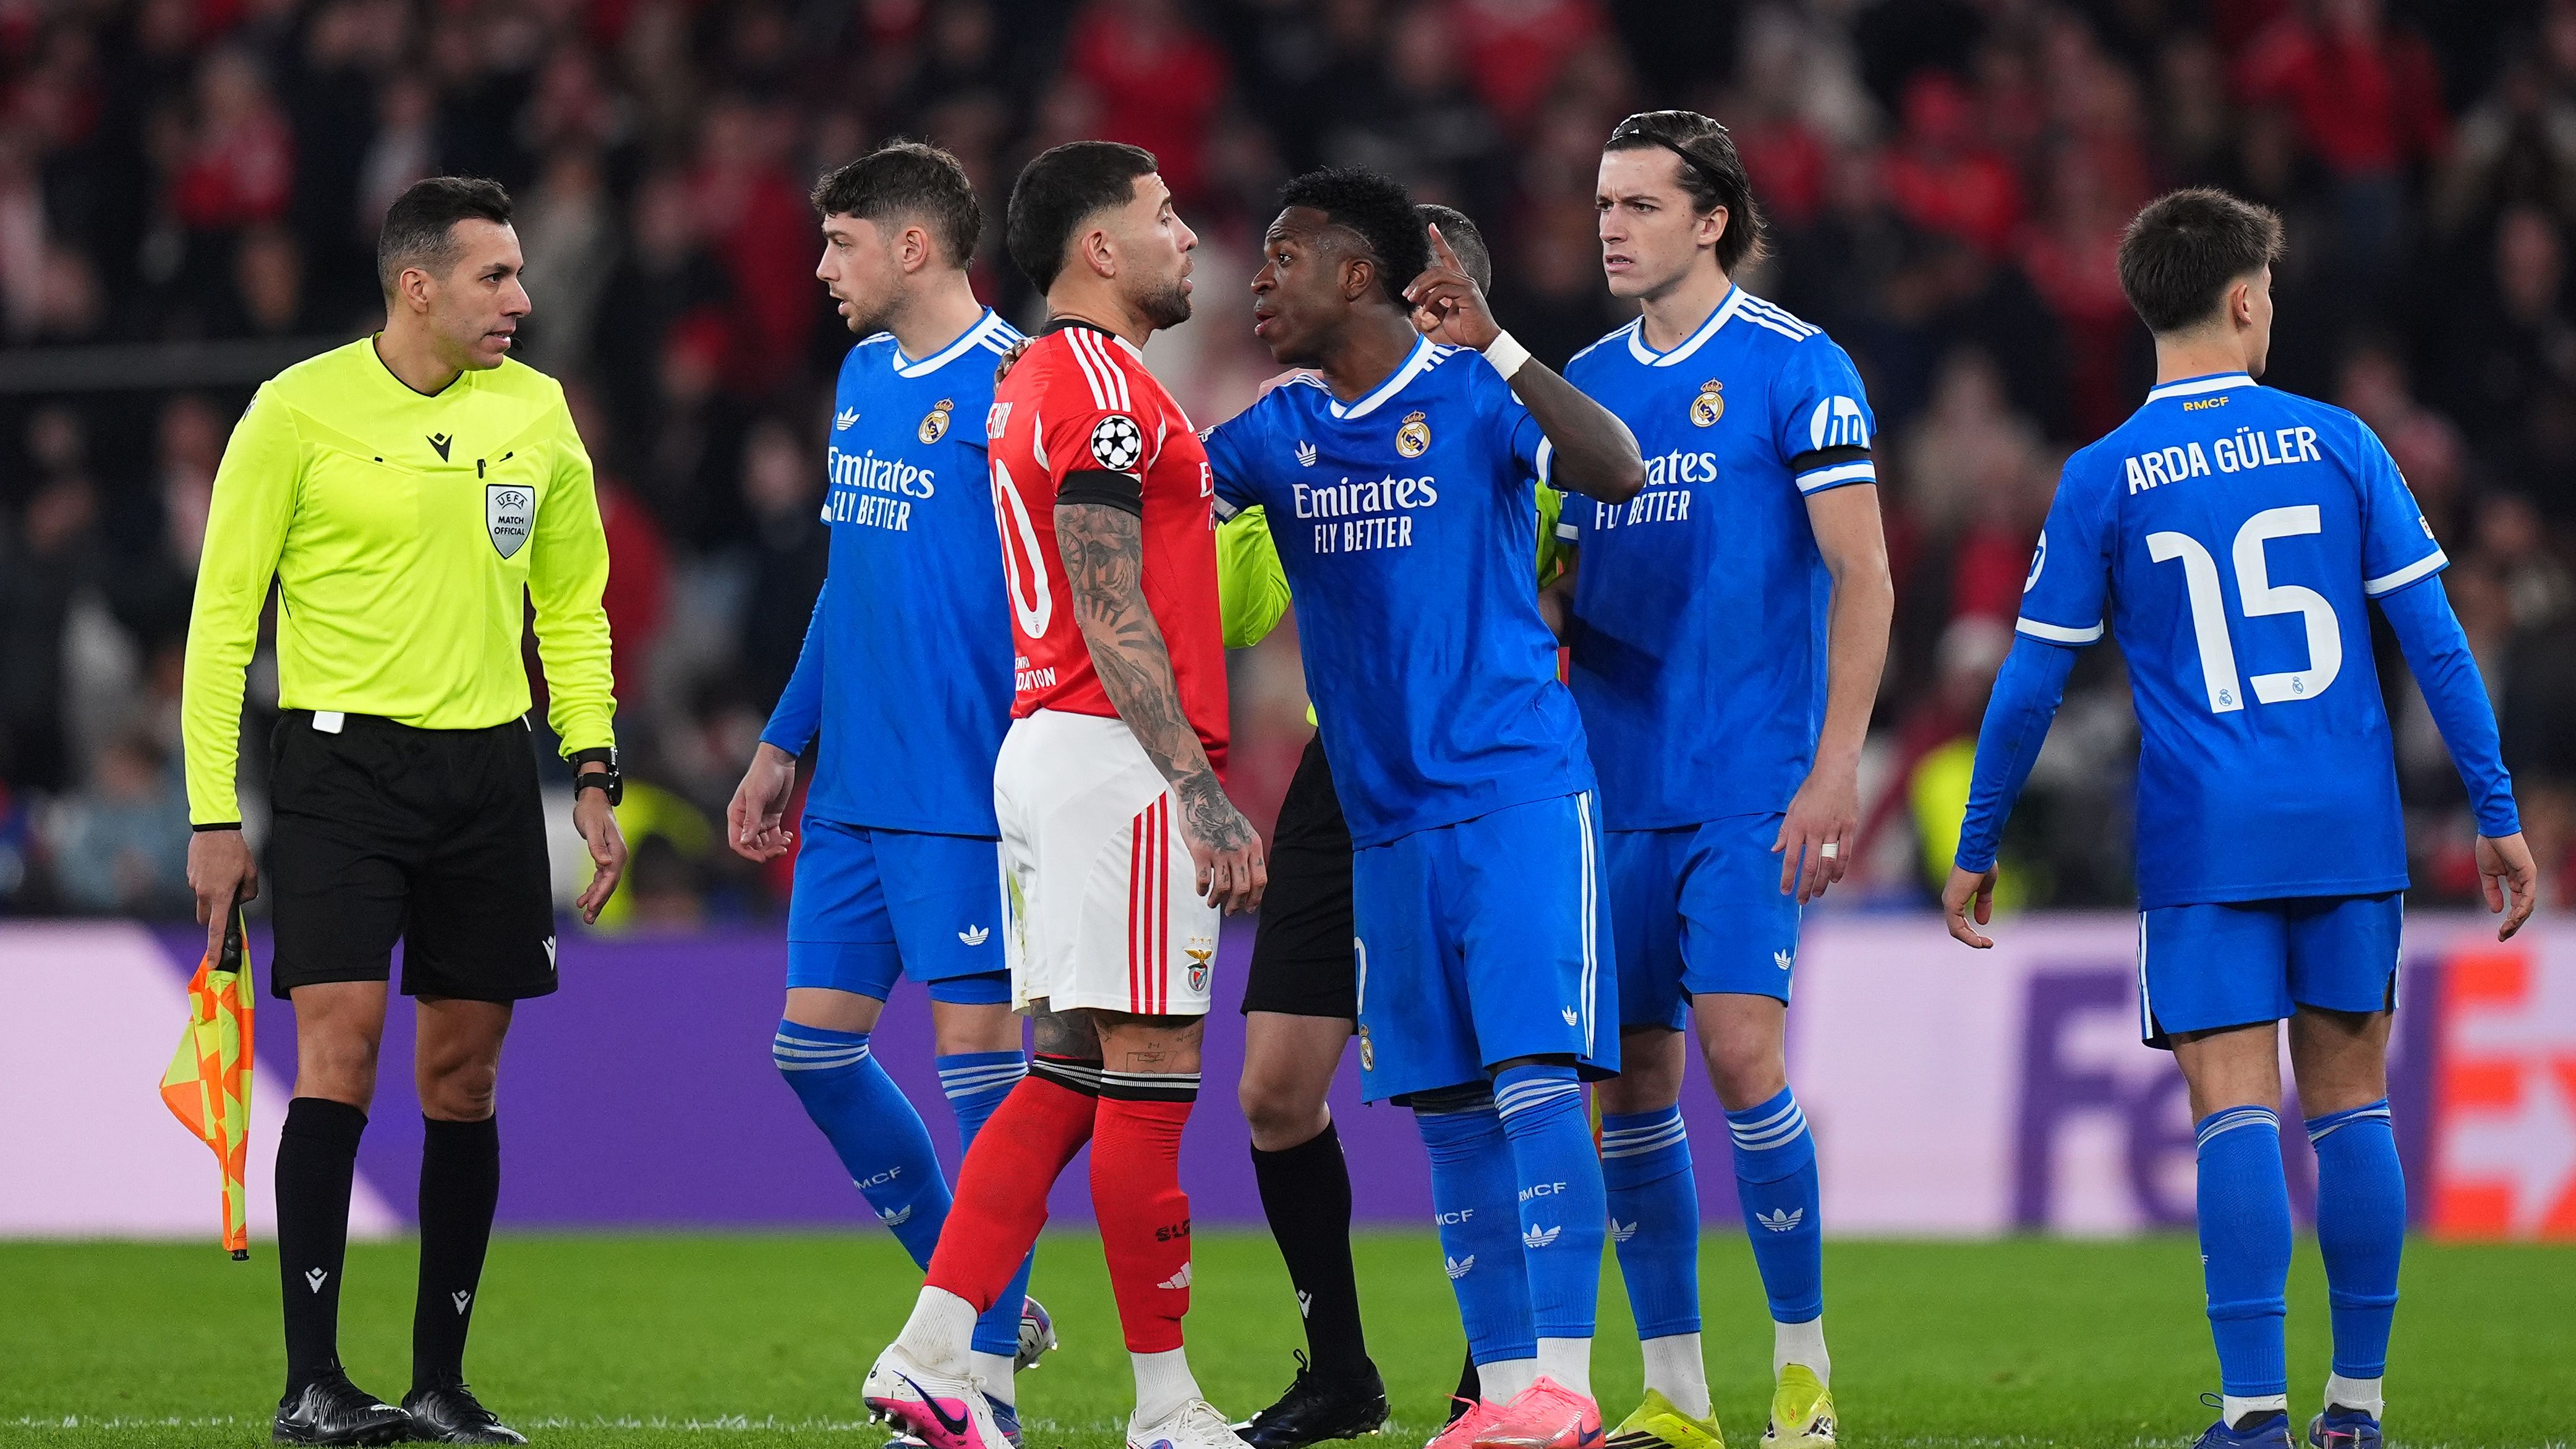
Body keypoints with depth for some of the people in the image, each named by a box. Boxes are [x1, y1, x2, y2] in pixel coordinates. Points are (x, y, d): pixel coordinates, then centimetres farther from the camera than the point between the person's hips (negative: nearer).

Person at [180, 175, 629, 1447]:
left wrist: (593, 774, 8)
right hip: (341, 759, -4)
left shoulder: (534, 413, 8)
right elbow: (221, 615, -2)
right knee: (341, 1045, -14)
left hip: (488, 770, 4)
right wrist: (213, 815, -6)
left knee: (463, 1075, 5)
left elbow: (572, 610, 17)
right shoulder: (299, 412, -6)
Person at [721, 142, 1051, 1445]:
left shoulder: (1014, 390, -11)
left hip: (966, 793, -9)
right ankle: (985, 1300, 22)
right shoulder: (862, 378, 14)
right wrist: (785, 741, 23)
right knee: (815, 1046, 8)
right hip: (855, 791, 9)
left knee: (978, 1046, -5)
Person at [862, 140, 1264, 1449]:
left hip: (1044, 751, 10)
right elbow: (1114, 618, -18)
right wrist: (1203, 793, -21)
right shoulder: (1103, 386, -12)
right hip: (1121, 756, -10)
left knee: (1067, 1078, 10)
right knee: (1146, 1080, -6)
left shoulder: (1034, 384, 20)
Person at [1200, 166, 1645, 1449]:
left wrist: (1493, 345, -28)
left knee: (1533, 1077, -14)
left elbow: (1618, 474, -20)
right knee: (1445, 1108, 5)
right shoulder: (1280, 431, 11)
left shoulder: (1469, 397, -6)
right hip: (1386, 818, 6)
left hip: (1515, 797, -6)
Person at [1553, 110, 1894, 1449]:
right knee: (1627, 1074, 2)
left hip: (1752, 782, -5)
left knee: (1739, 1047, -14)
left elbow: (1862, 576, -7)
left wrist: (1834, 772, -13)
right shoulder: (1584, 383, 12)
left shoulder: (1796, 370, -4)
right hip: (1614, 781, 5)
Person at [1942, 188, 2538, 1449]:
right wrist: (2497, 814, 7)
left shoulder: (2104, 479, 0)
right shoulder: (2337, 445, 3)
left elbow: (2031, 684, 1)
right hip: (2350, 829, 2)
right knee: (2350, 1103, 9)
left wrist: (1974, 852, 11)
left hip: (2204, 847, -2)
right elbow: (2434, 643, 2)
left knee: (2236, 1110, -5)